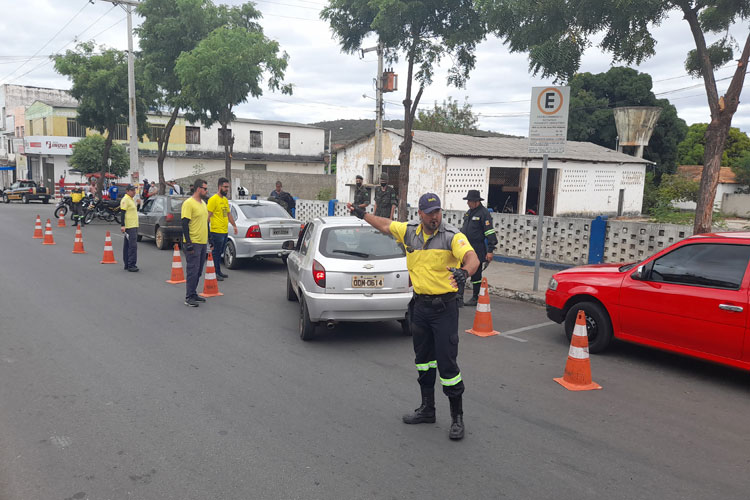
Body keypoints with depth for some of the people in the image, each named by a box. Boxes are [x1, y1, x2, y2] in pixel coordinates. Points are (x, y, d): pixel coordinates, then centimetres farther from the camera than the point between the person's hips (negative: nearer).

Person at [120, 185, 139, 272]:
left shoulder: (132, 199, 18)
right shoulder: (125, 200, -12)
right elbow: (122, 213, -18)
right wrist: (122, 225, -22)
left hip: (134, 226, 10)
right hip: (129, 227, -10)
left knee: (128, 246, 13)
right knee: (133, 246, -13)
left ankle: (127, 265, 18)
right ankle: (131, 265, -12)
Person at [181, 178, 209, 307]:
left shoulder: (203, 203, 15)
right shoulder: (189, 203, -13)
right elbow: (185, 224, -17)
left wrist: (209, 238, 21)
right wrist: (188, 243, -21)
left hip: (203, 243, 9)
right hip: (193, 243, -9)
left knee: (198, 271, 14)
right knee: (192, 271, -7)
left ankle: (193, 293, 24)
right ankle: (189, 298, 0)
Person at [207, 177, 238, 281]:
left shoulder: (225, 200, 16)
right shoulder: (213, 199, -10)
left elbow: (229, 214, 25)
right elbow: (208, 215, -14)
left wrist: (234, 226, 24)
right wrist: (207, 229, -18)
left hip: (225, 231, 8)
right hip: (217, 232, -8)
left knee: (220, 253, 14)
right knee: (216, 253, -3)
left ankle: (219, 272, 22)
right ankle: (215, 273, 2)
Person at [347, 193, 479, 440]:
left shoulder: (452, 236, -13)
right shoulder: (409, 231, 4)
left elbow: (473, 258, -27)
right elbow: (385, 225, 21)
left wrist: (464, 272, -48)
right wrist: (362, 214, 27)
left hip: (444, 308, -6)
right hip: (419, 306, 6)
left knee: (447, 362, -5)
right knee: (423, 359, 17)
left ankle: (457, 417, 10)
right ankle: (427, 409, 33)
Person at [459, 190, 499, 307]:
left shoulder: (484, 213, -12)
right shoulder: (469, 212, 14)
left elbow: (490, 233, -15)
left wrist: (490, 250, -18)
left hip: (477, 250, -7)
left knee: (476, 274, 5)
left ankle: (475, 298, 19)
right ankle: (459, 298, 4)